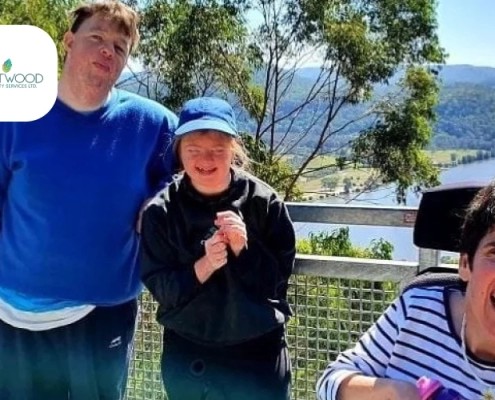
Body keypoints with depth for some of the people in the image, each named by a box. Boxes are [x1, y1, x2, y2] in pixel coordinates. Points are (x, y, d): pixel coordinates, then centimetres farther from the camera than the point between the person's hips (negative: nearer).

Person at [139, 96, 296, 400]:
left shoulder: (264, 202, -10)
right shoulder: (162, 210, -9)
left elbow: (281, 277, -6)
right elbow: (160, 287, -8)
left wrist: (244, 249, -22)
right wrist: (202, 267, -25)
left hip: (258, 355, -1)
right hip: (186, 357, 1)